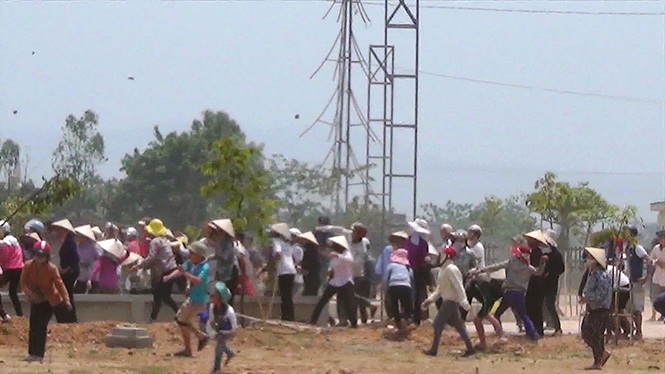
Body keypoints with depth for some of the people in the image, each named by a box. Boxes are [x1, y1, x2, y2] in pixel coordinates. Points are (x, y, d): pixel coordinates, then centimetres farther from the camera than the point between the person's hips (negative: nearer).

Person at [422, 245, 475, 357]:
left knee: (438, 324, -3)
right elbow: (440, 288, 19)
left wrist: (463, 302, -28)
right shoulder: (443, 269, 15)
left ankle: (434, 350, 4)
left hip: (451, 301, -10)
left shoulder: (451, 269, -16)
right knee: (458, 325, 10)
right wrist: (431, 299, 9)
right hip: (447, 301, 10)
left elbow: (459, 286, -22)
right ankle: (470, 348, 11)